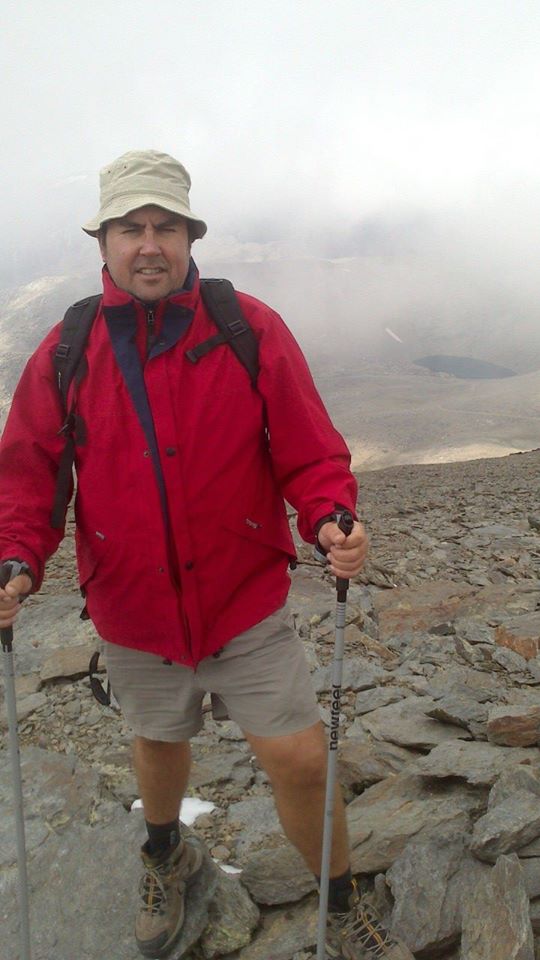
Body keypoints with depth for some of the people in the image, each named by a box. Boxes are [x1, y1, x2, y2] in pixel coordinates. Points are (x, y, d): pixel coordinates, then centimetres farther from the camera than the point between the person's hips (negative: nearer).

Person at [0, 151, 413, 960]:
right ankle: (165, 860, 60)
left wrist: (331, 520, -28)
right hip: (133, 617, 2)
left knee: (301, 762, 1)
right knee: (160, 742, 25)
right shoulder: (65, 352, -6)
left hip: (247, 603, -2)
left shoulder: (251, 328, -10)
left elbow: (309, 451, -10)